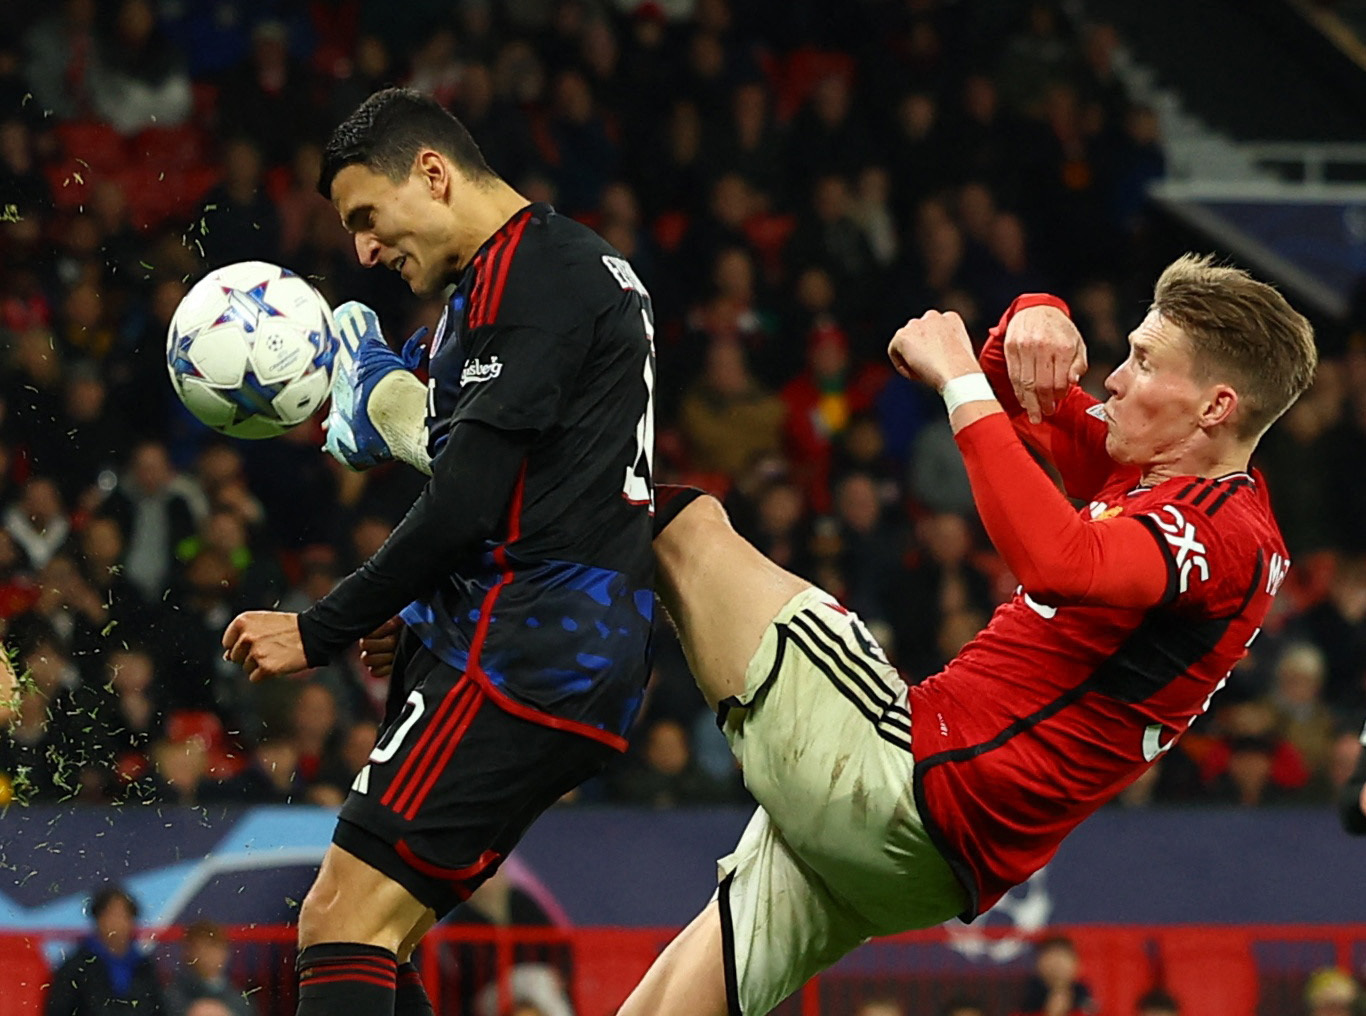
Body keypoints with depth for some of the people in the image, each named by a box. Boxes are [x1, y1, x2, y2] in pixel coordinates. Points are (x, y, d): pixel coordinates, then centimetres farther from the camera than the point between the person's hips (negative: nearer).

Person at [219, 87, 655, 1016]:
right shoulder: (586, 267, 22)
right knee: (363, 942, 10)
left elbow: (467, 504, -18)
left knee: (341, 928, -17)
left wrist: (321, 632, -11)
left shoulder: (522, 271, -10)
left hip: (519, 660, -11)